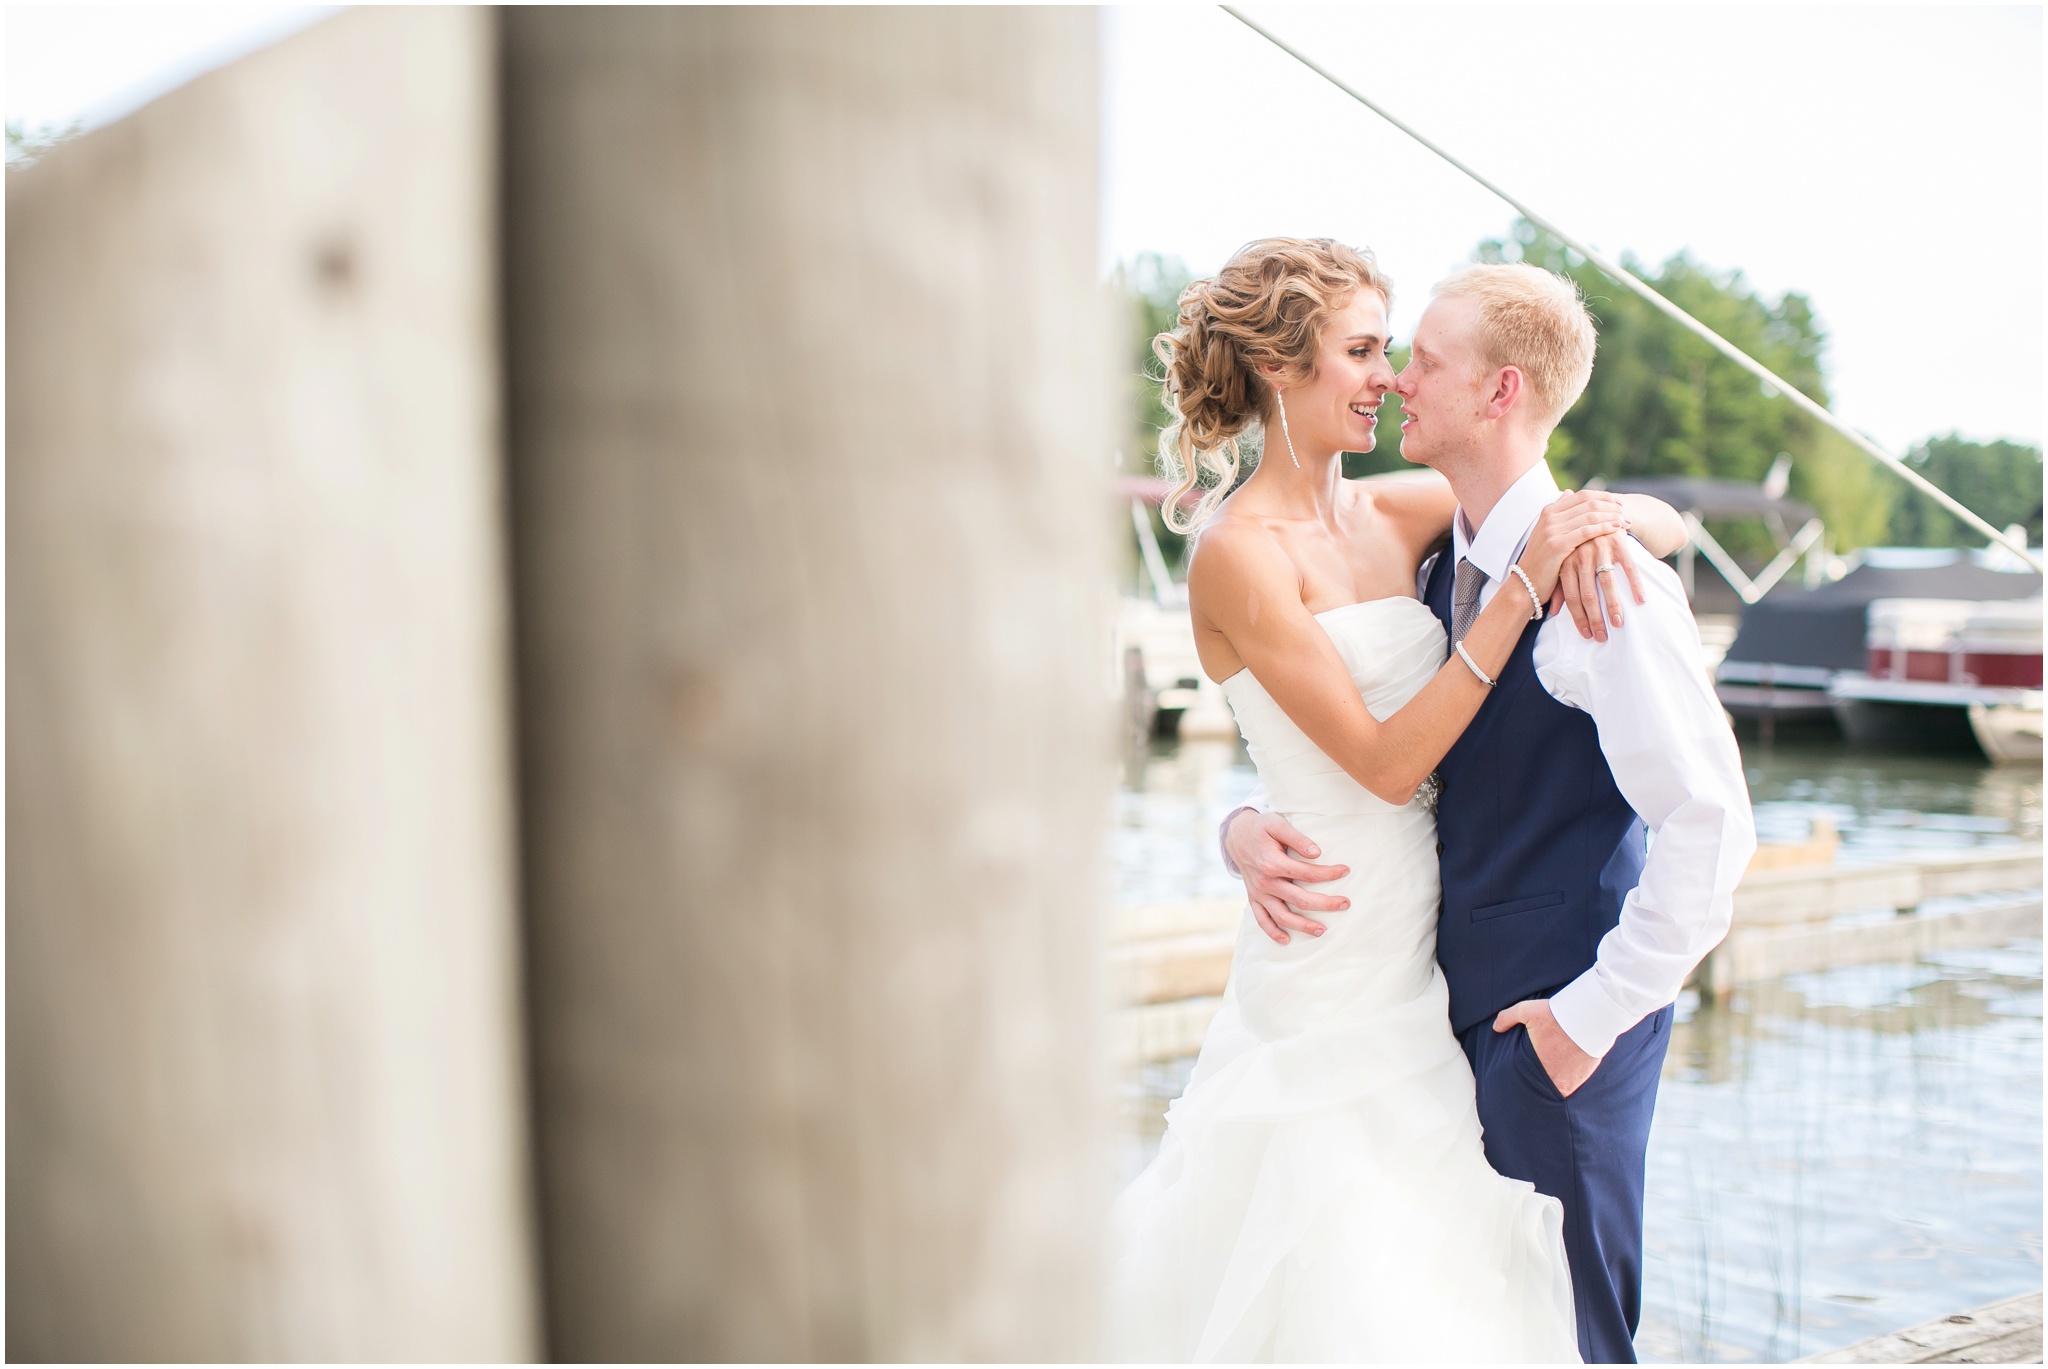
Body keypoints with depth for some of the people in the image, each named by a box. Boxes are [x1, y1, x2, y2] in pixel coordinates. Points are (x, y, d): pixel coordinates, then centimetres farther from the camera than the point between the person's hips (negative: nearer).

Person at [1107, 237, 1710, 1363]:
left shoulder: (1403, 514, 6)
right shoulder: (1239, 552, -12)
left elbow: (1670, 529, 9)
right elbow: (1385, 761, -18)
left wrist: (1603, 518, -14)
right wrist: (1522, 583, -20)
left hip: (1435, 948, 7)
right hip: (1335, 964, -7)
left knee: (1453, 1269, 16)